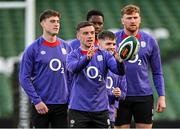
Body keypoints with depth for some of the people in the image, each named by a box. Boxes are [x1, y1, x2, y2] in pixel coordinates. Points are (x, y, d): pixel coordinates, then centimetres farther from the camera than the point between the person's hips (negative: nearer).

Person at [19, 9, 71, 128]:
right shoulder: (33, 49, -5)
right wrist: (37, 101, -13)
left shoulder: (66, 47, 8)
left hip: (62, 104, 4)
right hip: (42, 105, -4)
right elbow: (24, 78, -7)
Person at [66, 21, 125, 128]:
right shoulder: (74, 55, 1)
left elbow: (120, 71, -9)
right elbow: (74, 67, -23)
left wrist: (119, 60, -32)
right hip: (79, 110, -2)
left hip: (100, 110, 2)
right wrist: (87, 57, -43)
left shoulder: (104, 55, 6)